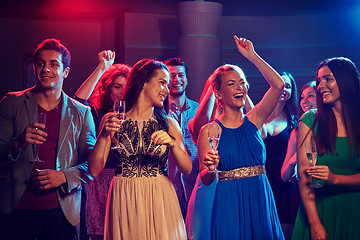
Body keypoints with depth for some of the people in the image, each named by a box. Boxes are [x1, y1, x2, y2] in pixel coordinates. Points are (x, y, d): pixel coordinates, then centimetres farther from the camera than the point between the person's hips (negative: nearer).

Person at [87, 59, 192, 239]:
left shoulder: (169, 124, 5)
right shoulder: (112, 120, 0)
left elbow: (187, 169, -4)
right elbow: (94, 170, -6)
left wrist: (172, 143, -20)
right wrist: (104, 135, -18)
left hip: (160, 201, 1)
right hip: (124, 201, -1)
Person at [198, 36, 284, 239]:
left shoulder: (253, 120, 6)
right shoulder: (210, 130, -2)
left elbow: (278, 85, -6)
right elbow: (205, 180, -2)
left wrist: (252, 56, -6)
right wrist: (211, 169, -25)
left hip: (260, 199, 3)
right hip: (229, 202, -3)